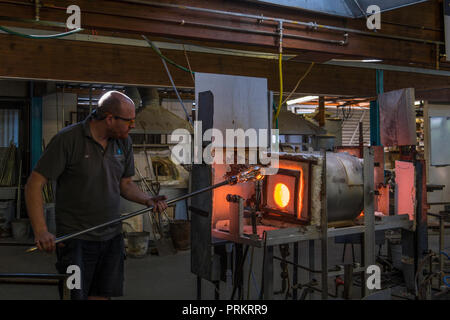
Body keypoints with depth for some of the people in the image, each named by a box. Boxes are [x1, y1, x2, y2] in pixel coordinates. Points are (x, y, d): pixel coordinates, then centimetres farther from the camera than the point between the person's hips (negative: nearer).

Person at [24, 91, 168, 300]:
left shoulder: (124, 142, 5)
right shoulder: (68, 139, -14)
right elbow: (34, 185, -14)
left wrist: (148, 200, -4)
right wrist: (41, 231, -24)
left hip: (112, 237, 6)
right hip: (76, 239, -5)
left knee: (103, 294, 11)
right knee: (75, 295, 1)